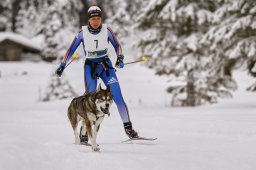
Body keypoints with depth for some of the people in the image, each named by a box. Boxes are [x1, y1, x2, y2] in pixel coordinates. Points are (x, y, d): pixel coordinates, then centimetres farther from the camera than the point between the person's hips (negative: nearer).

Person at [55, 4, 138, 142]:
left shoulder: (106, 30, -6)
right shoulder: (82, 33, -7)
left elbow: (117, 45, 4)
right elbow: (71, 50, 1)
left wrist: (120, 58, -14)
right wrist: (62, 65, -1)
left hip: (106, 65, 1)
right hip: (90, 67, -1)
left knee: (117, 96, -10)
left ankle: (127, 126, -1)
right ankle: (84, 131, -1)